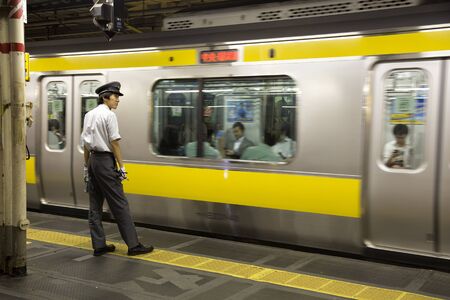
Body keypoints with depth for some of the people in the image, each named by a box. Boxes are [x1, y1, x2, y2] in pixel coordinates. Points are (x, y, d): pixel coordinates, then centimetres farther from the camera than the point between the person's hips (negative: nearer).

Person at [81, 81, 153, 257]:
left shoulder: (89, 115, 13)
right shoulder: (109, 115, -11)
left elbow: (85, 143, 14)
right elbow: (114, 143, -14)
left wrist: (86, 165, 18)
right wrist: (121, 167, -11)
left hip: (93, 160, 8)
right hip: (105, 160, -8)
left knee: (95, 205, 9)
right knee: (119, 204, -5)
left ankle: (99, 245, 13)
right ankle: (133, 245, -1)